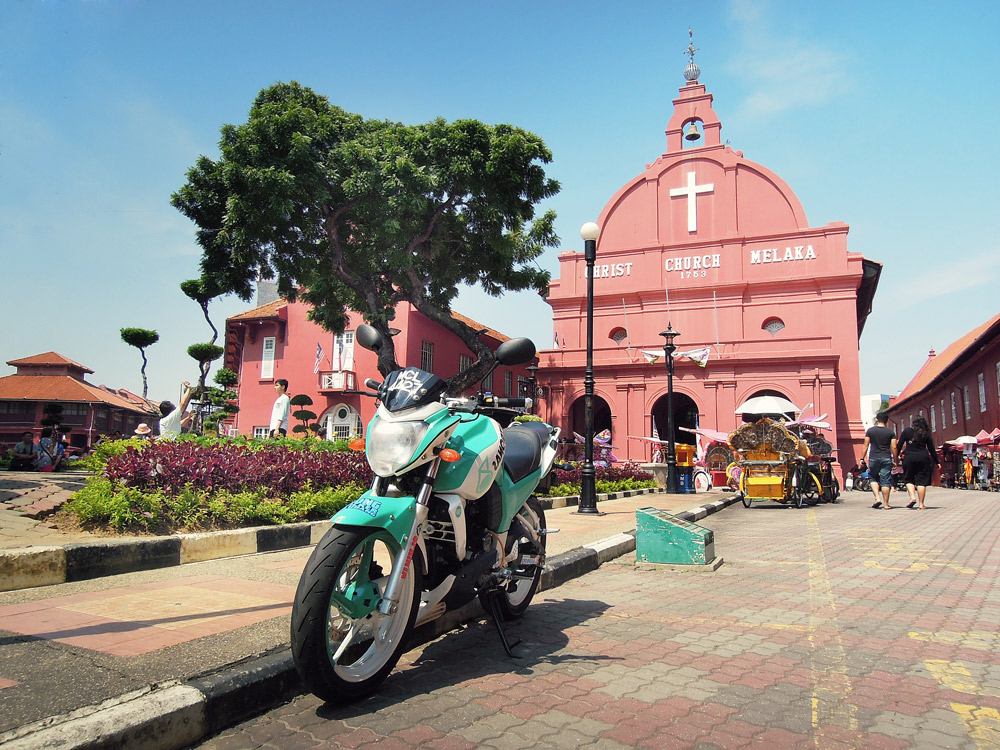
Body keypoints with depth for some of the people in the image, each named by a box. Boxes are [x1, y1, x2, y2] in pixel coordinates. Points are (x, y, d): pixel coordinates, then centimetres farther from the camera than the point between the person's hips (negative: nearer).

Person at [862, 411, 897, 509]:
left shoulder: (870, 430, 1)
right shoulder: (891, 432, 2)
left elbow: (865, 446, -1)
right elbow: (894, 447, -1)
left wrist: (862, 458, 4)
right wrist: (895, 460, 7)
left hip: (873, 458, 0)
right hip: (886, 459, 0)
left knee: (873, 478, 15)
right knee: (886, 481, 3)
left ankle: (877, 498, -1)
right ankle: (886, 503, 6)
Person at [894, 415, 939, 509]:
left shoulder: (907, 431, 3)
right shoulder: (926, 434, 5)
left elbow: (899, 446, 2)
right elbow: (932, 450, 8)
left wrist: (896, 457, 9)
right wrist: (937, 462, 15)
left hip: (909, 458, -1)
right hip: (923, 458, 1)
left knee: (909, 479, 12)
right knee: (922, 481, 3)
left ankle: (912, 497, -10)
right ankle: (921, 504, 2)